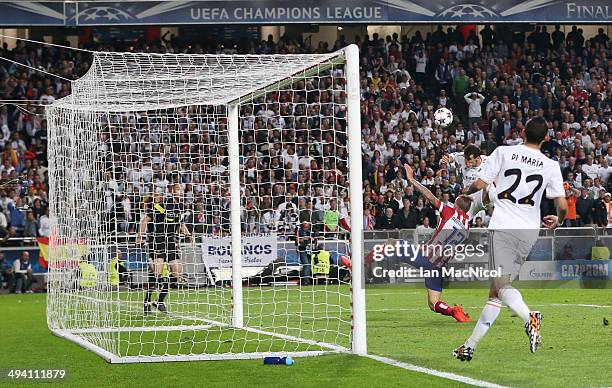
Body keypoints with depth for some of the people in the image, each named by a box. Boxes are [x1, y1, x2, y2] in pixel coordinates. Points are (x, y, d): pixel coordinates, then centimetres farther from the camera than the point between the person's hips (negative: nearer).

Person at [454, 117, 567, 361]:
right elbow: (562, 205, 1)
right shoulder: (551, 166, 6)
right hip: (530, 231, 4)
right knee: (496, 291, 10)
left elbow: (480, 184, -2)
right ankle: (470, 345, 12)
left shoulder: (503, 152, 0)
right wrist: (558, 221, 23)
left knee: (501, 284, -14)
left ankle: (529, 318, -43)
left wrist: (466, 193, 20)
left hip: (503, 226, -4)